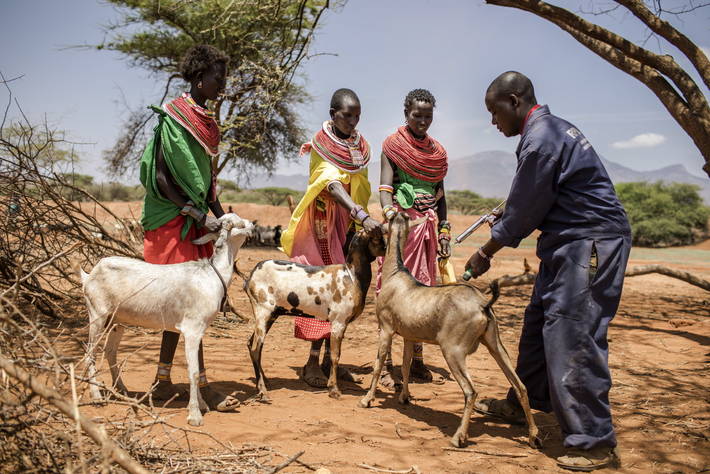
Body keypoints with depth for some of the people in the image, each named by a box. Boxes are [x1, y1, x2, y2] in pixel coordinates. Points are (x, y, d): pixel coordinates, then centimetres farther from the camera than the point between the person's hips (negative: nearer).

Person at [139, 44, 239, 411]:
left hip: (194, 221, 9)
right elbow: (162, 179, -15)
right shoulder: (174, 117, -10)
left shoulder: (205, 121, 15)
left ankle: (162, 382, 17)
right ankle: (203, 385, -4)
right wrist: (200, 216, -18)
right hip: (173, 220, -9)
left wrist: (221, 215, 9)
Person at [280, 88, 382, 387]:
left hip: (349, 227, 7)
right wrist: (363, 216, -44)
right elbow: (333, 186, -30)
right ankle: (313, 361, -2)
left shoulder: (360, 147, 8)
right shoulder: (322, 146, -13)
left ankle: (329, 358, 15)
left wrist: (358, 226, 10)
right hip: (325, 223, -6)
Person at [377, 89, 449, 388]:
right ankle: (385, 365, -2)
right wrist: (390, 215, -29)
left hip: (427, 228, 5)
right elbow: (385, 187, -11)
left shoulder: (437, 151, 16)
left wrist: (444, 232, 12)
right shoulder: (392, 145, 1)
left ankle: (417, 363, 15)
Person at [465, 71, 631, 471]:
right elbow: (530, 203, 19)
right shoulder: (551, 128, 13)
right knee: (540, 322, 17)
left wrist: (485, 254, -2)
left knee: (572, 336, -9)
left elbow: (523, 212, -13)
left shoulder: (540, 140, -19)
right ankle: (524, 403, 32)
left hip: (591, 242, -11)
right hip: (570, 243, 11)